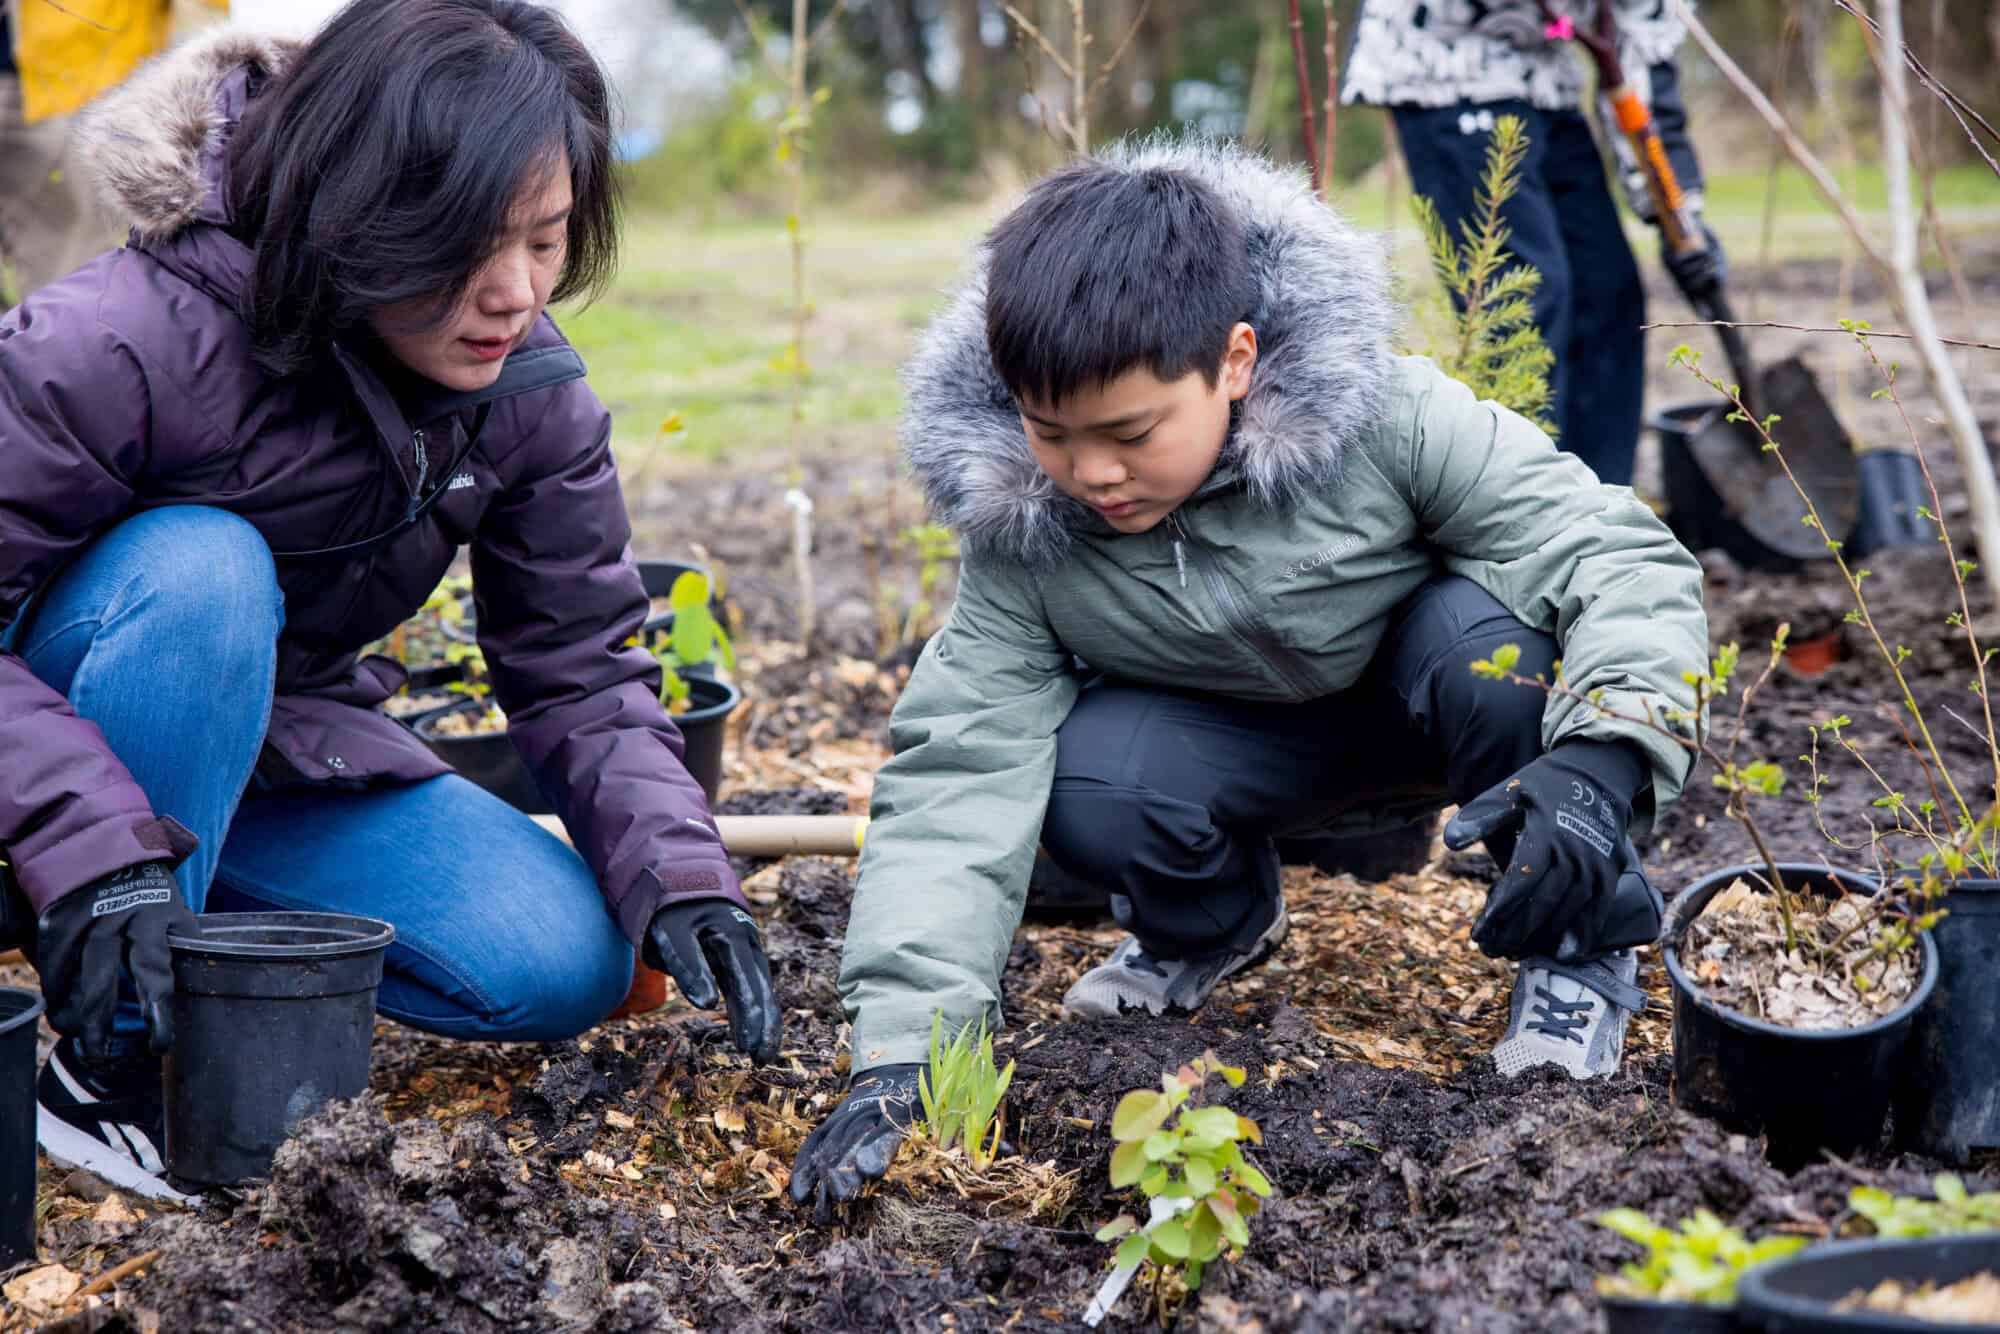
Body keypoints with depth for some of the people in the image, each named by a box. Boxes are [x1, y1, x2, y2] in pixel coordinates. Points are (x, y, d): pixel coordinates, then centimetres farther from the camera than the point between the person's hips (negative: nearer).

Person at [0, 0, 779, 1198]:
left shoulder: (532, 397, -12)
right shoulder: (134, 342, -29)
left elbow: (579, 672, -9)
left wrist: (680, 873, -25)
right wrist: (96, 850, -42)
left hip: (282, 753, 5)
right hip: (96, 748, -4)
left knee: (568, 964, -14)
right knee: (202, 567, -38)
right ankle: (113, 1069, -23)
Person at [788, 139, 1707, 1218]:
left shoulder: (1376, 414, -30)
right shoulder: (1018, 532, -23)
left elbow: (1632, 561, -29)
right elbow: (958, 769, -26)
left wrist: (1600, 762, -48)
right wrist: (899, 1052, -38)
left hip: (1431, 697, -1)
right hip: (1249, 742, 2)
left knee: (1489, 629, -36)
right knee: (1086, 785, -31)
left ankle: (1579, 949, -9)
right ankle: (1214, 924, 7)